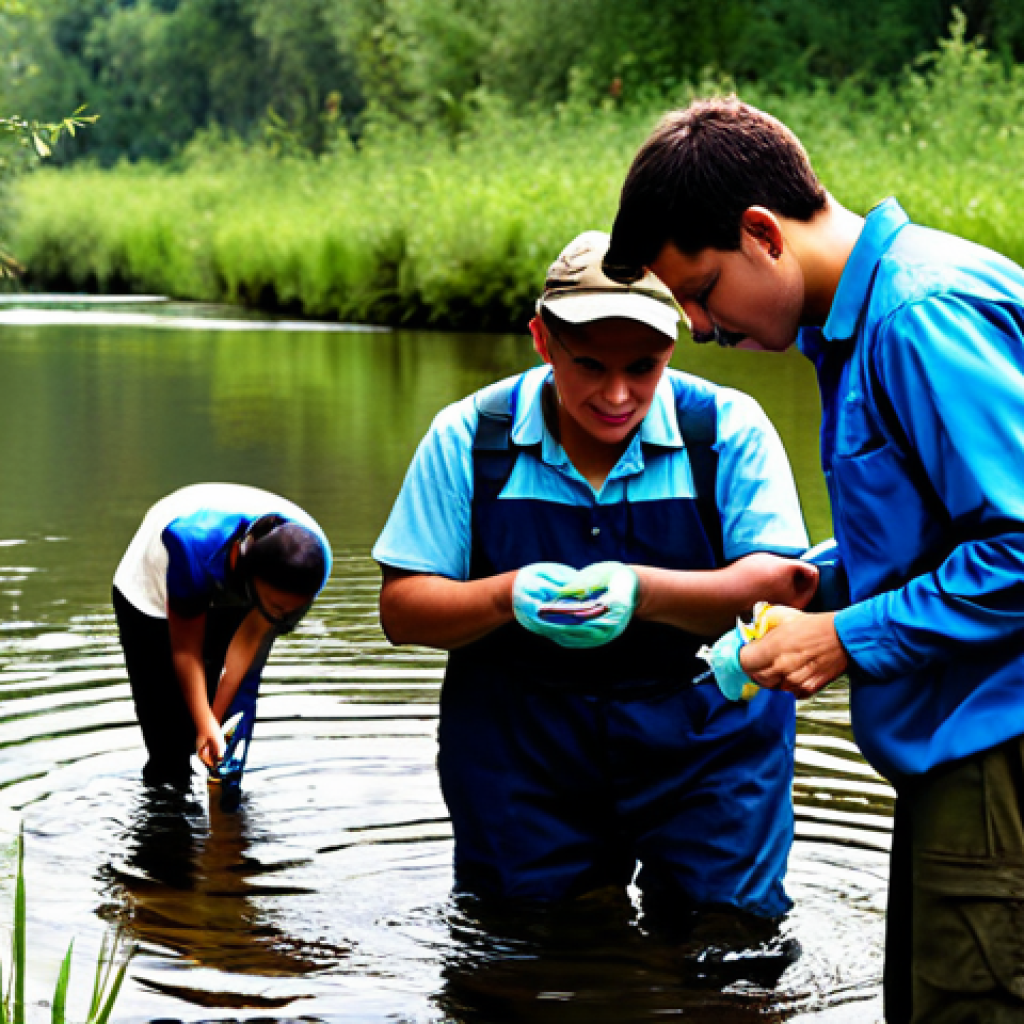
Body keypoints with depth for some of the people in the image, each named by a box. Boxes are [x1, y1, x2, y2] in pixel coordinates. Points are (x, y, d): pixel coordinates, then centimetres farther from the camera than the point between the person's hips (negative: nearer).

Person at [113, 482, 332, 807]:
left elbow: (250, 635, -25)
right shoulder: (196, 547, -47)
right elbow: (186, 650, -33)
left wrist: (216, 716, -24)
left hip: (230, 598, 3)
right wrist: (206, 725, -37)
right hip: (153, 594, -3)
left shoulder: (313, 561, -36)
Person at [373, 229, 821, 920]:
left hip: (703, 731, -1)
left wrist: (644, 592, -31)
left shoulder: (730, 430, -6)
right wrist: (509, 597, -23)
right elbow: (402, 609, -2)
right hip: (520, 744, 2)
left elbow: (784, 589, -14)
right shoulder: (470, 437, -2)